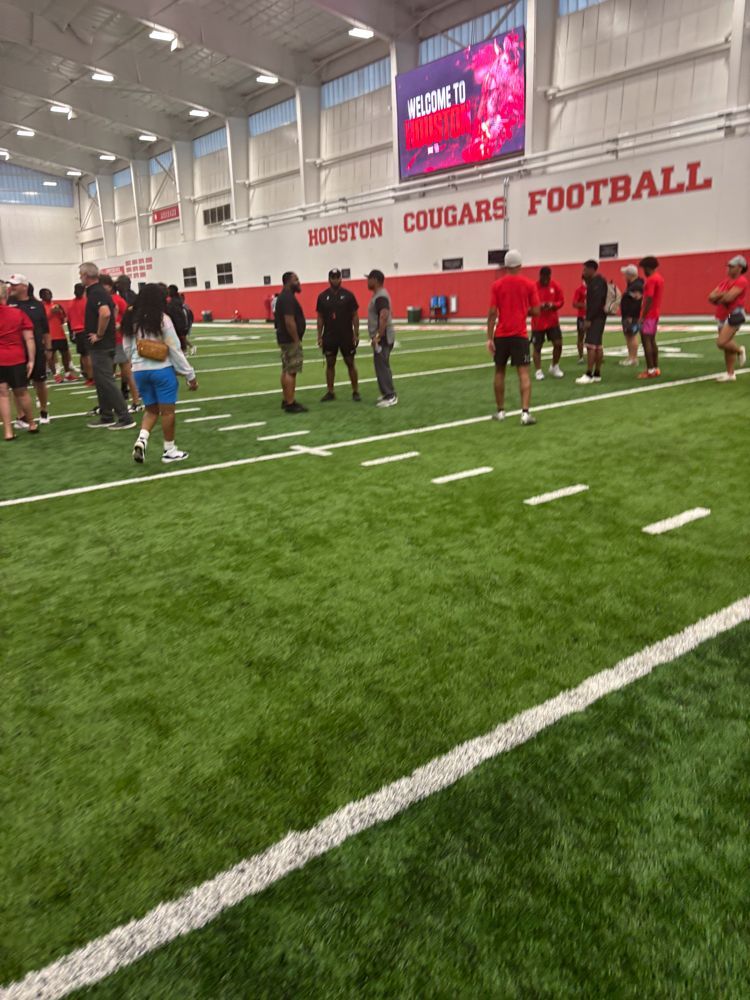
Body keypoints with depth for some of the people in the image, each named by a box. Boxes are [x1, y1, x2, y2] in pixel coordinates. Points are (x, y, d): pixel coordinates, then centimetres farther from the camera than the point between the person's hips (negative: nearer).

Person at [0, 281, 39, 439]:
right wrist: (31, 360, -1)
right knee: (22, 392, 15)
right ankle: (32, 424, 28)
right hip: (17, 359, 1)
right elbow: (29, 339, -4)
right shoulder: (19, 313, -2)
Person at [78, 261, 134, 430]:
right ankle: (106, 417, 22)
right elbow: (113, 309, 27)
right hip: (104, 345, 10)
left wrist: (99, 335, -22)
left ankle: (125, 418, -7)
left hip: (101, 345, -10)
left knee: (107, 382, -8)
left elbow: (105, 313, -34)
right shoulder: (100, 291, 14)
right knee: (102, 381, 15)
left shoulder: (95, 293, -16)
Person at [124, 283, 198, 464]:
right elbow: (175, 350, -7)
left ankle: (141, 439, -4)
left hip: (139, 371, 5)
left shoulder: (132, 321, 7)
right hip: (162, 370, -5)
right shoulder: (162, 319, -8)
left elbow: (127, 349, 11)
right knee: (167, 410, 5)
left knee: (151, 409, 18)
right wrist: (190, 375, -2)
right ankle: (169, 451, 12)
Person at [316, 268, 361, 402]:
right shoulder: (322, 296, 3)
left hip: (347, 336, -2)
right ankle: (330, 392, 14)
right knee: (330, 364, 6)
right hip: (329, 337, 2)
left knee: (350, 363, 3)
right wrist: (319, 336, 1)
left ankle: (355, 392, 11)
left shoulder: (348, 295, -3)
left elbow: (355, 316, -1)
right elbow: (320, 317, 6)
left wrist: (356, 334, -7)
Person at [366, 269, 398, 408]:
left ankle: (390, 396, -7)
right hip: (381, 337, 11)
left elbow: (384, 317, -29)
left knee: (382, 366, -9)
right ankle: (387, 393, 22)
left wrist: (378, 336, -29)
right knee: (382, 365, 15)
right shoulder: (378, 295, 16)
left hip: (383, 337, -11)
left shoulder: (380, 296, -17)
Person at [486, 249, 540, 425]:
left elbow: (492, 313, -4)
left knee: (499, 372, 14)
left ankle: (500, 411, 18)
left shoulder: (497, 285, 0)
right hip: (520, 335, -1)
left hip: (501, 335, 1)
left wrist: (489, 338, -2)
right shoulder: (529, 284, 0)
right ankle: (525, 413, -14)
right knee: (523, 373, -4)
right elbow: (536, 311, 0)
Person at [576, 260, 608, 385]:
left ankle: (589, 375, -13)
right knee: (598, 345, 10)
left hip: (596, 317, -10)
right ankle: (597, 374, 13)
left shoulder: (598, 282, -14)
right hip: (596, 317, 10)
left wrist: (589, 319, -23)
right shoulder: (593, 281, 17)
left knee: (591, 345, -13)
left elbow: (597, 302, -21)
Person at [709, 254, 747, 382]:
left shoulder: (741, 281, -10)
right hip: (722, 317, 9)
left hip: (734, 316, -9)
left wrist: (718, 296, -4)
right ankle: (730, 374, 18)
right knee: (726, 345, 11)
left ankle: (740, 350, 8)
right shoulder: (725, 281, 15)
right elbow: (711, 297, 8)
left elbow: (729, 297, -22)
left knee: (721, 342, -22)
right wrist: (722, 295, -10)